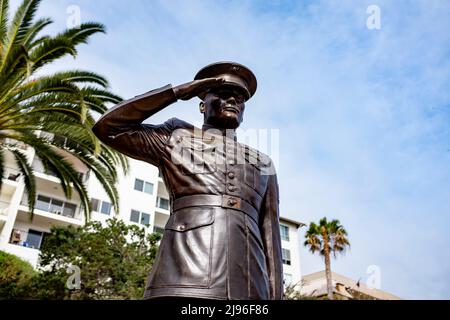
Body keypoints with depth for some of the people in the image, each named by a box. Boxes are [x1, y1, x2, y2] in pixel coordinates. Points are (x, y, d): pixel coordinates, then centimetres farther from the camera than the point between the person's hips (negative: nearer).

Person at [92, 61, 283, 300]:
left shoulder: (263, 164, 25)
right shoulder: (176, 137, 19)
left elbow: (270, 238, 19)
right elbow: (108, 127, 8)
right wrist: (179, 91, 11)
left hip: (248, 289, 4)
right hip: (182, 285, -3)